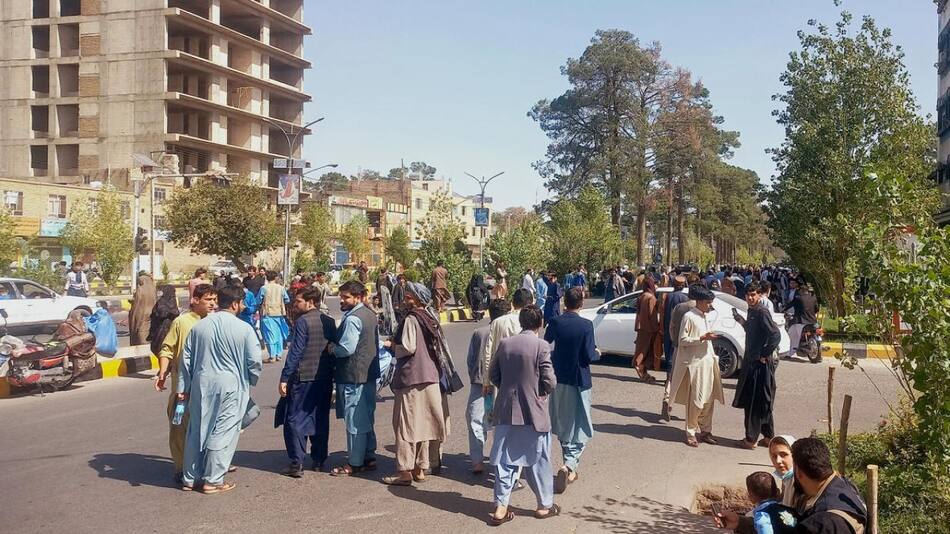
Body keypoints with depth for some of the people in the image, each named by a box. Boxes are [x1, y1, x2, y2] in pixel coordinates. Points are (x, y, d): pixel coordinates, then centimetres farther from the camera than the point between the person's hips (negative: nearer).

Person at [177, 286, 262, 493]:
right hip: (230, 386, -4)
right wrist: (250, 382, 10)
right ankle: (212, 480, 9)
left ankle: (190, 478, 23)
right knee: (223, 432, 5)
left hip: (202, 384, 5)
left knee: (197, 430, 14)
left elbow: (186, 359, 7)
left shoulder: (199, 326, 4)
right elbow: (254, 361, -8)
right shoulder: (244, 329, -9)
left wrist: (183, 387, 13)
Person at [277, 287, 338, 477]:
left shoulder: (302, 321, -12)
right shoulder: (330, 322, 7)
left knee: (295, 419, 1)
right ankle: (319, 460, 20)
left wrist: (284, 378, -12)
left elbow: (295, 352, -15)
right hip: (325, 378, 6)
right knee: (320, 420, 14)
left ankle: (296, 464, -2)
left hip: (303, 378, -6)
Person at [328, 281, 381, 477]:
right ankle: (369, 457, 24)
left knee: (354, 421, -1)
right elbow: (377, 343, 19)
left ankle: (355, 463, 6)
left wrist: (332, 348, -6)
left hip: (353, 376, -10)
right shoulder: (370, 315, 12)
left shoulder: (352, 319, -18)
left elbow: (347, 348, -24)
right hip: (370, 373, 10)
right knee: (367, 418, 16)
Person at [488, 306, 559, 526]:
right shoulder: (541, 346, -13)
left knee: (505, 460, 10)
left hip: (506, 411, 4)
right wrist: (541, 392, 6)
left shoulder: (505, 344, 0)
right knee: (538, 460, 11)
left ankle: (500, 507, 10)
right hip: (534, 412, -4)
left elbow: (493, 374, 6)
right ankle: (545, 505, 23)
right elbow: (550, 382, -14)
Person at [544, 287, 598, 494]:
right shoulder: (586, 325, -14)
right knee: (579, 427, 5)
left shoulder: (555, 322, -6)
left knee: (562, 425, 18)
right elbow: (589, 356, -15)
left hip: (558, 379, 4)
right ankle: (569, 465, -15)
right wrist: (598, 353, 7)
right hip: (578, 380, -4)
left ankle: (570, 469, 30)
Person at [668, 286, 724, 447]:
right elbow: (682, 340, -13)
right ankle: (691, 433, 5)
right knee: (696, 400, -6)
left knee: (709, 399, 9)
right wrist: (702, 338, -19)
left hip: (707, 362, 8)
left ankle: (705, 431, 18)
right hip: (694, 363, -8)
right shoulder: (689, 316, -9)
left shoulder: (704, 317, 15)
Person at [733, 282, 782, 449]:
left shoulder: (762, 312, -16)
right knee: (762, 403, 16)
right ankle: (768, 437, 25)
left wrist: (764, 355, -18)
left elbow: (776, 335, -24)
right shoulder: (751, 311, 12)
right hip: (751, 362, 10)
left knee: (754, 403, -2)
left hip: (760, 365, -10)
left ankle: (751, 439, 6)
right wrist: (740, 319, 12)